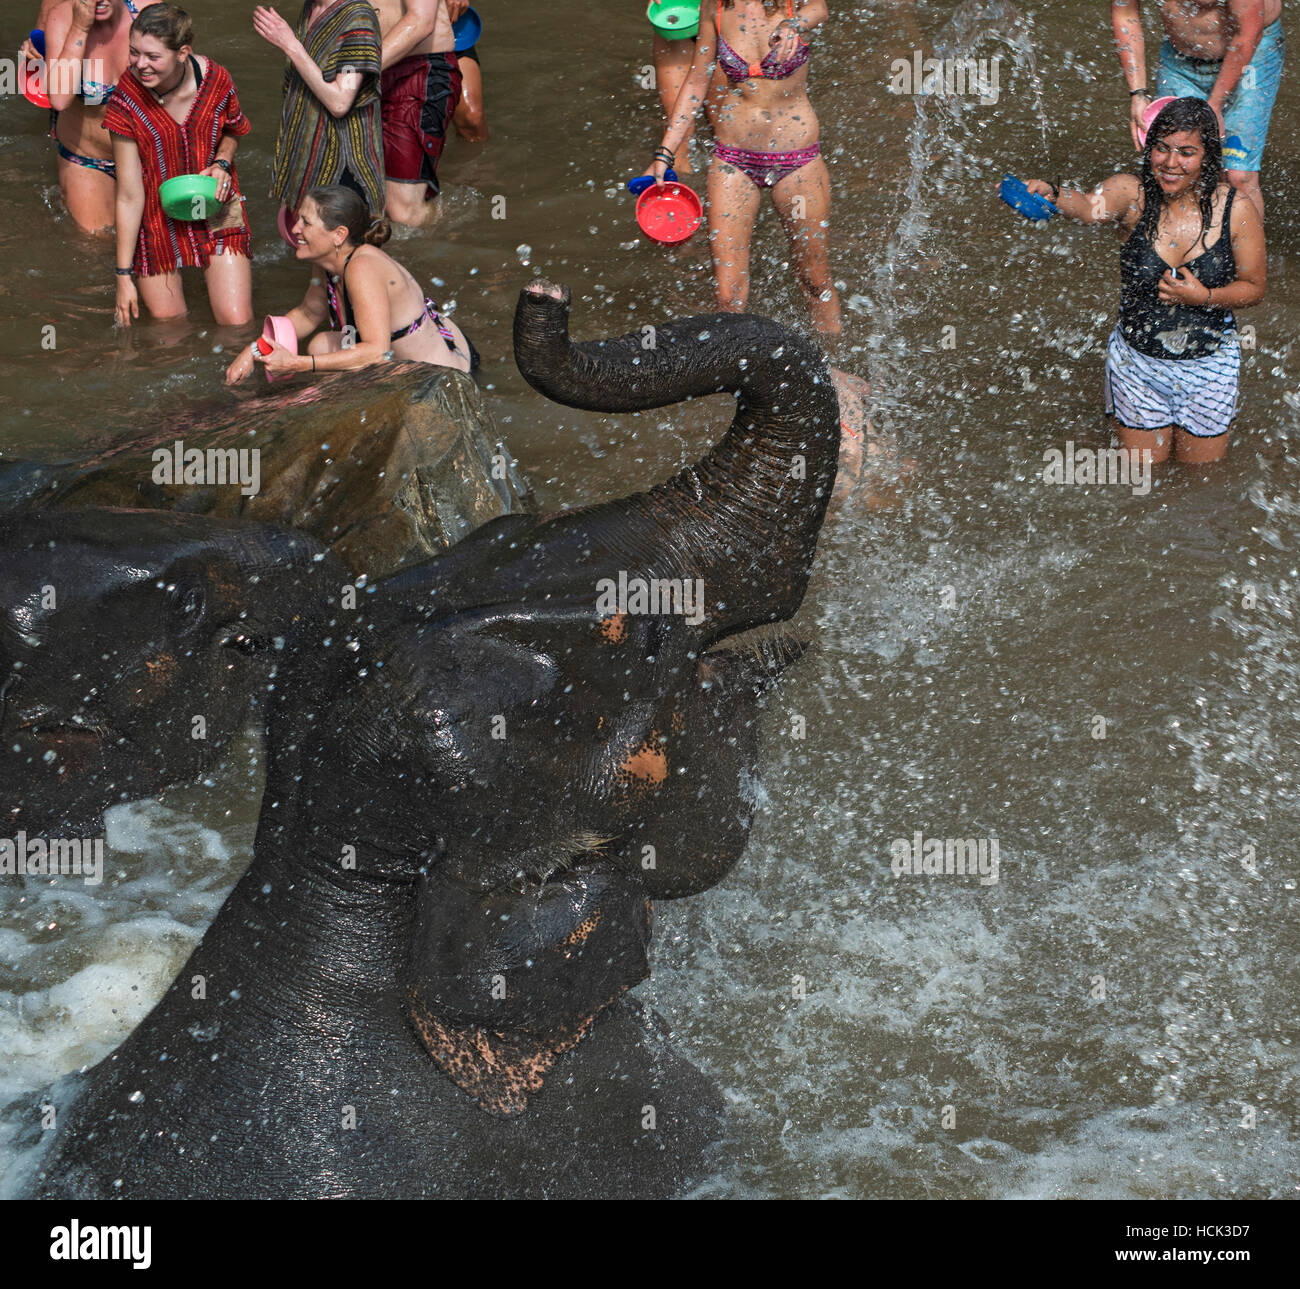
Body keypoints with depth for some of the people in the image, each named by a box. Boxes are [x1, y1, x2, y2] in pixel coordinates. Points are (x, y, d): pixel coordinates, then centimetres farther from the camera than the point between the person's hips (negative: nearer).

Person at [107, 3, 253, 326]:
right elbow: (129, 195, -16)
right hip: (157, 218, -1)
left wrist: (222, 163, -14)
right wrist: (123, 276, -14)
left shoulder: (215, 79, -15)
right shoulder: (126, 102, -20)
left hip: (215, 210, 1)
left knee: (236, 323, -4)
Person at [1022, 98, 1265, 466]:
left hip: (1207, 368, 0)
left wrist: (1205, 297, -24)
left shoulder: (1235, 210, -15)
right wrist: (1050, 195, -62)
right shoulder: (1132, 194, -17)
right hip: (1136, 364, 0)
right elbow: (1090, 207, -40)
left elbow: (1253, 287, -5)